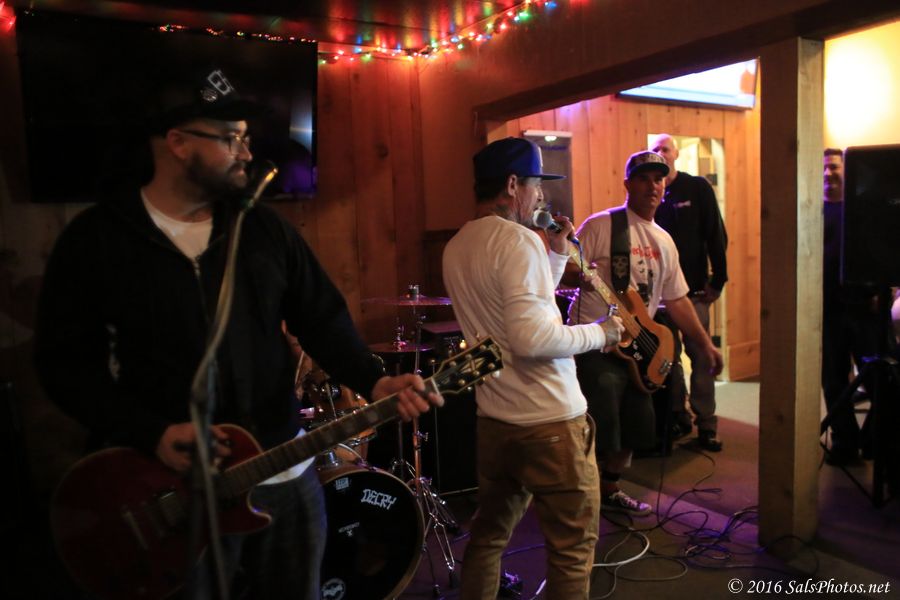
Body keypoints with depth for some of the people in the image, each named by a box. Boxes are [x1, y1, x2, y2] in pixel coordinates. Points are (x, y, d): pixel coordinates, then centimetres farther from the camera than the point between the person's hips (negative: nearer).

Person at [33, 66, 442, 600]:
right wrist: (151, 434, -18)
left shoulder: (266, 227, 3)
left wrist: (374, 381, -15)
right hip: (171, 481, -3)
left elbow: (324, 318, 2)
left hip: (284, 472, 4)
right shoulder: (94, 239, -6)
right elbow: (64, 360, -7)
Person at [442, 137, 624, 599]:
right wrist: (600, 333, -12)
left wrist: (557, 253, 16)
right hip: (549, 422, -8)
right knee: (573, 546, 7)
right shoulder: (518, 239, -17)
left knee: (489, 534, 21)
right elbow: (531, 338, -26)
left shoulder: (456, 247, 10)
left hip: (492, 419, 9)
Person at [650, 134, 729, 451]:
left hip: (694, 290, -2)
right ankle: (677, 417, 22)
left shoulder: (698, 188, 0)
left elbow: (717, 236, -1)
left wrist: (717, 280, -5)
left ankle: (706, 425, 9)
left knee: (701, 356, 0)